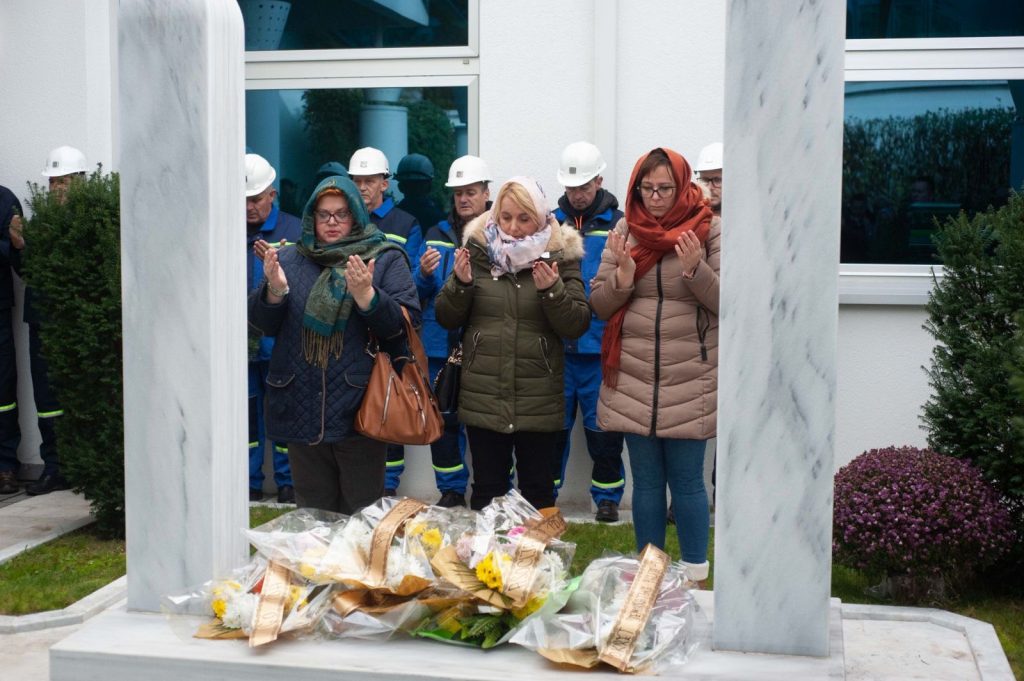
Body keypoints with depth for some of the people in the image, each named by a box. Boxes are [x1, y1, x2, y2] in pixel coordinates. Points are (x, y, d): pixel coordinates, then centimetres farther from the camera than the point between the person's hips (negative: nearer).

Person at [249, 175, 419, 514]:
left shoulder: (386, 260, 2)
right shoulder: (290, 258, 11)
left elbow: (406, 324, -9)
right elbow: (263, 324, 7)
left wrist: (365, 295, -23)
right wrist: (274, 290, -12)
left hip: (358, 408, -3)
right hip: (301, 408, 3)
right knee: (312, 513, 13)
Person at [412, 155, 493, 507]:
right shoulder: (437, 234, 12)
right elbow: (418, 293, 11)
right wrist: (424, 274, -10)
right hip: (441, 346, 4)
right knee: (443, 420, 8)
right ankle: (451, 491, 21)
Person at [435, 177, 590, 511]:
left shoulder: (560, 255, -2)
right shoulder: (478, 250, 2)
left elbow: (577, 325, -6)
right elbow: (446, 318, 5)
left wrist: (552, 291, -22)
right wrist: (460, 283, -13)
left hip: (538, 403, -1)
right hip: (483, 398, 1)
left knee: (538, 490, 9)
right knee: (486, 490, 9)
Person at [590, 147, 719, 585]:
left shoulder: (709, 231, -2)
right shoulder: (624, 232, 6)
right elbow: (598, 304, 6)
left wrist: (696, 270, -21)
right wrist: (622, 277, -14)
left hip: (689, 382, -3)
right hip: (633, 379, 3)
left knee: (687, 481, 2)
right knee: (646, 480, 11)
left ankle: (696, 576, 15)